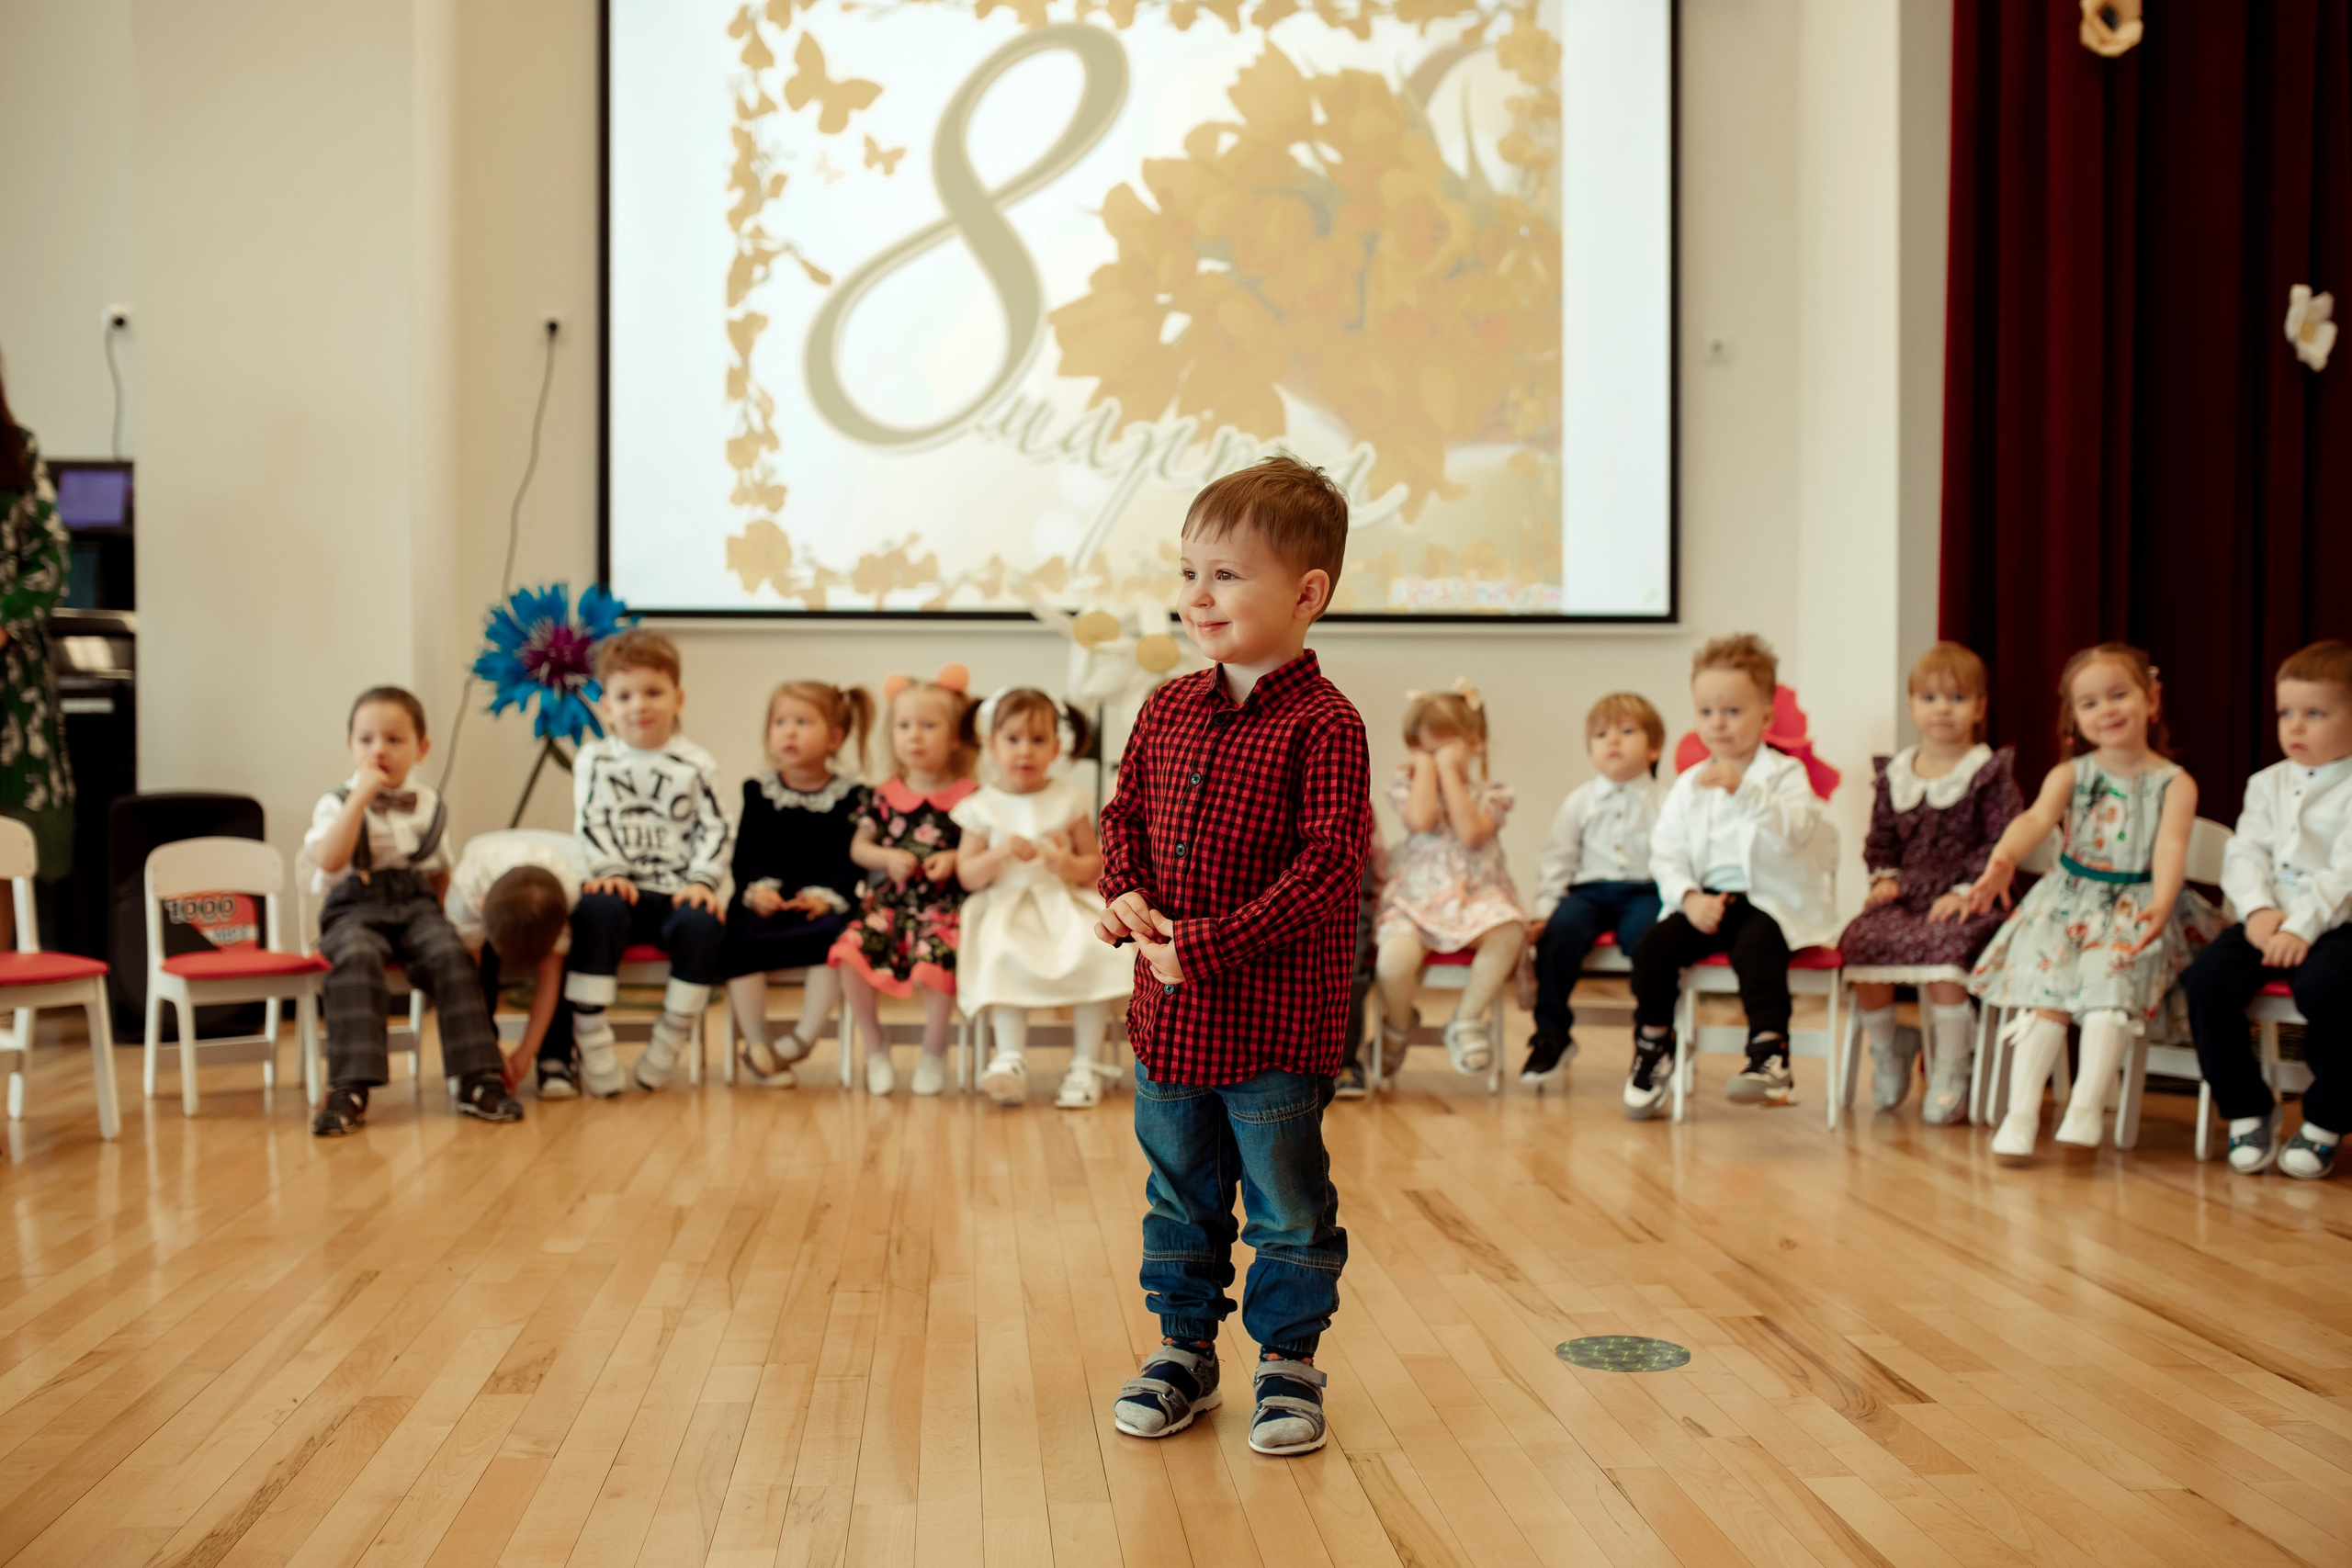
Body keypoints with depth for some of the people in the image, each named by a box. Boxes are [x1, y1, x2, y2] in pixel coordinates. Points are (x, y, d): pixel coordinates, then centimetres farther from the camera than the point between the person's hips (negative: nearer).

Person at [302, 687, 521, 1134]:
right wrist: (361, 796, -16)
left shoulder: (430, 805, 13)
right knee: (357, 958, -36)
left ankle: (479, 1079, -25)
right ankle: (349, 1089, -36)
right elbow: (329, 859, -16)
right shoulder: (336, 803, 3)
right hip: (355, 908, -2)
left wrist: (434, 912, 7)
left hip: (416, 904, 2)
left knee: (450, 953, -29)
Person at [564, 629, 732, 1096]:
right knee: (595, 911, -33)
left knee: (703, 923, -30)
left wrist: (702, 882, -10)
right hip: (618, 887, 0)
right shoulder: (594, 760, 11)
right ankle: (593, 1049, -29)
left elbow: (714, 830, 5)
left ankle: (667, 1048, -15)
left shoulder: (696, 764, 11)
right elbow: (589, 825, 2)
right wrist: (607, 872, -15)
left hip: (676, 892, 0)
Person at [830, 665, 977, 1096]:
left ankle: (934, 1050, -2)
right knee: (851, 952, -24)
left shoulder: (968, 797, 0)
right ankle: (875, 1044, 2)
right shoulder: (885, 794, 8)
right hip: (887, 899, 3)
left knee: (934, 962, -31)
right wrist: (888, 857, -7)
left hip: (943, 904, -3)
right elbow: (858, 847, 11)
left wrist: (954, 859, -16)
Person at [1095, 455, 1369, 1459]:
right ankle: (1184, 1349, 34)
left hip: (1276, 1023, -6)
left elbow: (1327, 866, -20)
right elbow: (1124, 815, 16)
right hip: (1167, 1012, 6)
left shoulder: (1322, 726, -15)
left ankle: (1287, 1360, 26)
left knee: (1287, 1204, 9)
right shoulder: (1167, 710, 6)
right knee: (1180, 1194, 19)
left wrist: (1209, 946, -22)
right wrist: (1126, 898, -5)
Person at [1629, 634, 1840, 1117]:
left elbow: (1794, 831, -21)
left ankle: (1771, 1055, -35)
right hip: (1706, 900, 5)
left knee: (1755, 948, -35)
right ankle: (1653, 1044, 3)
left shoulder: (1786, 774, -1)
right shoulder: (1688, 785, 13)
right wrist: (1689, 897, -11)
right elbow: (1665, 853, 8)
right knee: (1653, 946, -17)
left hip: (1772, 900, -4)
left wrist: (1743, 790, -34)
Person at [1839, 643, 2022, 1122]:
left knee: (1944, 946, -34)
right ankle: (1888, 1049, 4)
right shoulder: (1895, 773, 14)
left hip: (1964, 901, -4)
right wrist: (1884, 876, 2)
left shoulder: (1990, 772, 1)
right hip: (1905, 896, 4)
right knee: (1862, 939, -23)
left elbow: (2003, 842, -5)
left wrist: (1966, 890, -15)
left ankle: (1950, 1074, -15)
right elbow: (1880, 838, 20)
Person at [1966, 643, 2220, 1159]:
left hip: (2136, 907, -2)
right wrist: (2003, 859, -39)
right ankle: (2021, 1112, -23)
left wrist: (2161, 905, -37)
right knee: (2047, 986, -19)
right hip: (2069, 898, 2)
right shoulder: (2070, 775, 5)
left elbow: (2171, 846, -15)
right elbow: (2037, 817, -15)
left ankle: (2085, 1109, -29)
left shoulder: (2174, 783, 0)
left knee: (2112, 981, -28)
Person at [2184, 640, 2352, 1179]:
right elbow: (2244, 854, 7)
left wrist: (2303, 927, -23)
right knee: (2205, 977, -20)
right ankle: (2248, 1108, -3)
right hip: (2271, 920, 5)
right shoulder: (2268, 783, 15)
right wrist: (2259, 910, -11)